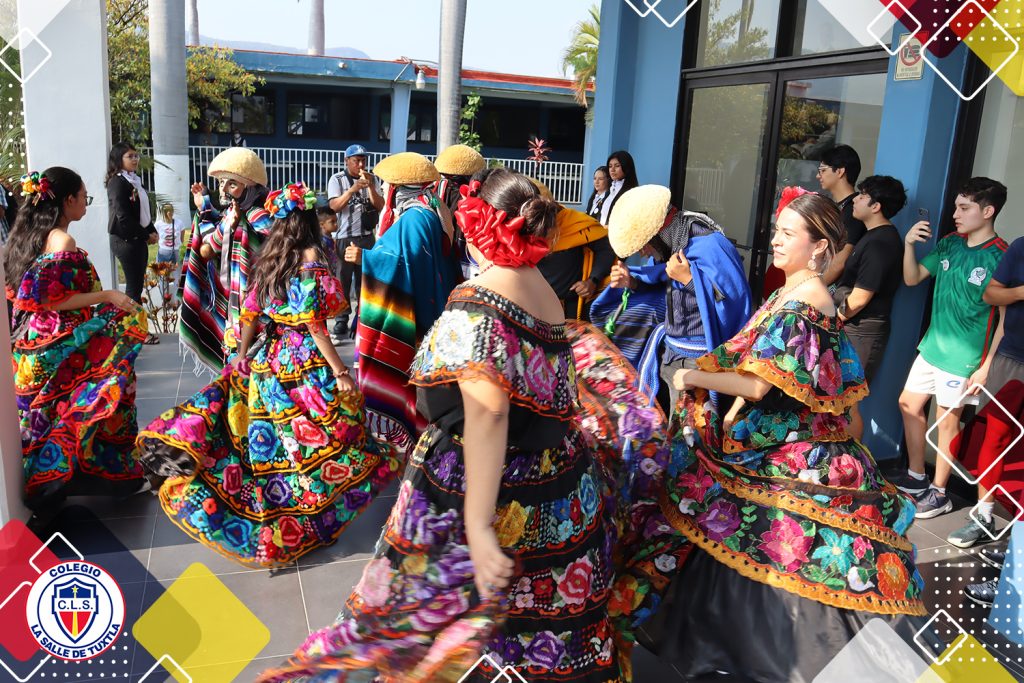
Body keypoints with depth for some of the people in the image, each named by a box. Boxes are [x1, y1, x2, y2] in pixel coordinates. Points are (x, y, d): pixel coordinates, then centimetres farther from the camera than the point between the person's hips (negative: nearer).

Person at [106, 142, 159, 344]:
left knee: (136, 286, 11)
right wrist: (147, 235, -10)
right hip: (126, 241, -8)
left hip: (138, 240, 8)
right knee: (134, 287, -2)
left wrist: (152, 231, 1)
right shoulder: (118, 183, -12)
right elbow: (124, 217, -17)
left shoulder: (135, 180, 14)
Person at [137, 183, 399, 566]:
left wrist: (242, 361, 24)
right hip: (305, 362, -7)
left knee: (267, 438, 19)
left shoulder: (269, 262, 7)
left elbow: (250, 318, 11)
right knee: (316, 440, 2)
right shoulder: (310, 258, -13)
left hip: (268, 358, 7)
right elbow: (315, 324, -18)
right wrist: (340, 372, -15)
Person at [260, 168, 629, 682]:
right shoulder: (546, 294, 6)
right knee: (547, 626, 19)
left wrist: (479, 524, -31)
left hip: (504, 505, -7)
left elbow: (487, 411, -29)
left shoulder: (475, 302, -19)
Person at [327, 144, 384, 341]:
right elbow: (334, 206, -13)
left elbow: (380, 207, 1)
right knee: (343, 282, 0)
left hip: (366, 237, 3)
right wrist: (353, 189, -23)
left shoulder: (372, 179, 7)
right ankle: (341, 323, 6)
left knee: (365, 281, 8)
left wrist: (370, 186, -13)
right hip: (344, 237, -3)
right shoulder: (337, 179, -1)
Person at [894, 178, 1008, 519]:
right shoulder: (949, 244, 2)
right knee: (909, 404, 16)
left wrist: (986, 367, -16)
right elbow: (912, 278, 9)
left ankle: (938, 493, 20)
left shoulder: (1000, 257, -16)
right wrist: (909, 244, -8)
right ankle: (916, 477, 33)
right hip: (932, 346, 7)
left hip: (964, 358, -7)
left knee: (947, 419, 3)